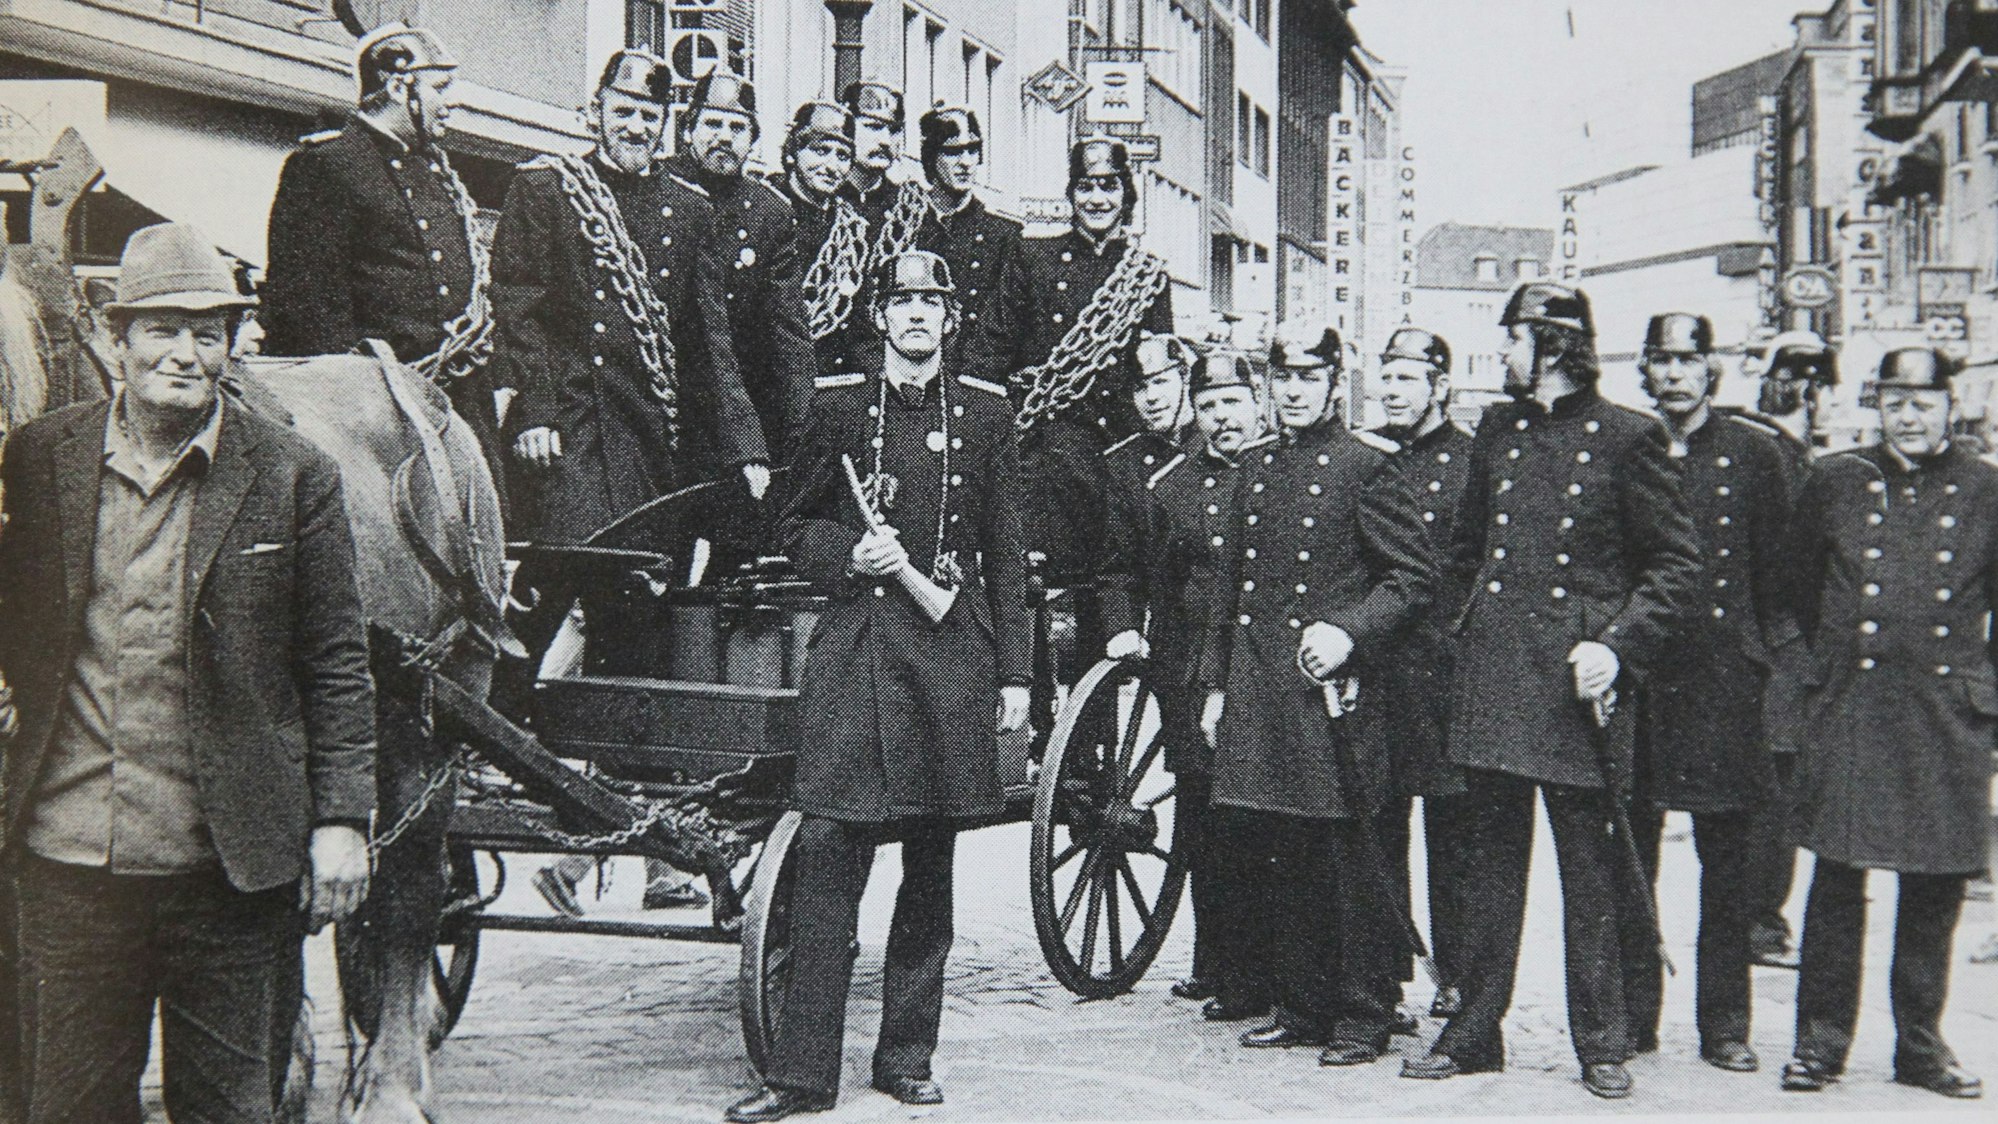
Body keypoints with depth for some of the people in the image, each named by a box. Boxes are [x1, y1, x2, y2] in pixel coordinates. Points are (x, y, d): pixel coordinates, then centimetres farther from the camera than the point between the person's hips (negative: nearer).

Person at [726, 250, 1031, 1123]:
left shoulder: (985, 412, 10)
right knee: (829, 854, -7)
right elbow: (796, 527, 12)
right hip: (856, 643, -1)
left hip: (954, 652, 2)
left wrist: (1013, 673, 6)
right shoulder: (837, 407, 7)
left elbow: (1004, 553, 10)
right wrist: (851, 553, -9)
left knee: (931, 863, 7)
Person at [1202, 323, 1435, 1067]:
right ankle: (1300, 1007, 21)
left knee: (1346, 860, -1)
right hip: (1258, 696, 6)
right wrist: (1216, 685, 17)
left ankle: (1361, 1019, 9)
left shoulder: (1364, 467, -3)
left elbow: (1415, 574, -5)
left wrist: (1349, 632, -17)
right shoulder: (1254, 474, 16)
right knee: (1275, 860, 9)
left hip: (1331, 691, -6)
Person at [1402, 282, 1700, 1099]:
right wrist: (1472, 626, 14)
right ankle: (1473, 1034, 16)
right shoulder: (1496, 432, 13)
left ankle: (1601, 1045, 13)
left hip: (1577, 677, -4)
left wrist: (1618, 646, -12)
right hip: (1491, 675, 5)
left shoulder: (1627, 438, -3)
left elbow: (1676, 562, -3)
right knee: (1491, 863, 9)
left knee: (1589, 870, 2)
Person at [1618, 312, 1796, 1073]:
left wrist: (1768, 655, 2)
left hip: (1725, 677, -1)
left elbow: (1779, 569, 7)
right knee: (1630, 853, 3)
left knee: (1727, 855, 3)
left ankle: (1724, 1024, 12)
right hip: (1634, 675, 1)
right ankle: (1632, 1018, 13)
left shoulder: (1755, 452, 5)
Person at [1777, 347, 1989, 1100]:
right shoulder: (1834, 482, 4)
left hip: (1949, 717, 1)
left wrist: (1982, 685, 11)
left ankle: (1921, 1045, 19)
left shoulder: (1985, 493, 4)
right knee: (1838, 877, 0)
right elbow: (1801, 583, 15)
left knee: (1936, 888, 6)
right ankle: (1821, 1040, 9)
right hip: (1850, 710, -1)